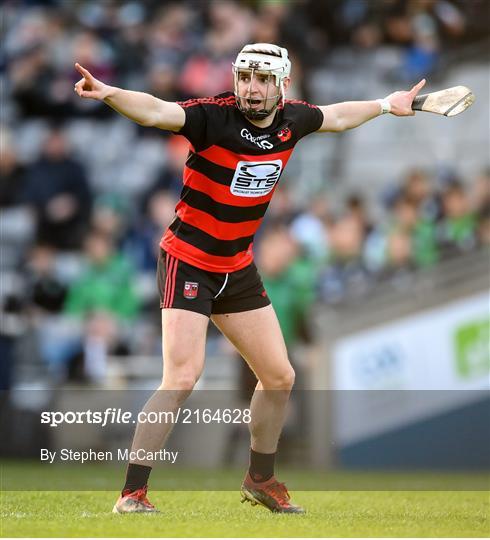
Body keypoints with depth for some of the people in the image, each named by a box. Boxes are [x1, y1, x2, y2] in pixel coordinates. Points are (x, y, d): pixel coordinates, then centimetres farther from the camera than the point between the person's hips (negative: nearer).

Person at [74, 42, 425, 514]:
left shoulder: (293, 120, -2)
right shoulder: (215, 117, -21)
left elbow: (337, 117, 20)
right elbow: (155, 112, -38)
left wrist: (386, 105, 34)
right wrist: (108, 93, -57)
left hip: (238, 269, 7)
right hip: (188, 261, -7)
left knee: (279, 377, 14)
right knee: (182, 377, -20)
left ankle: (260, 479, 35)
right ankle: (131, 493, -14)